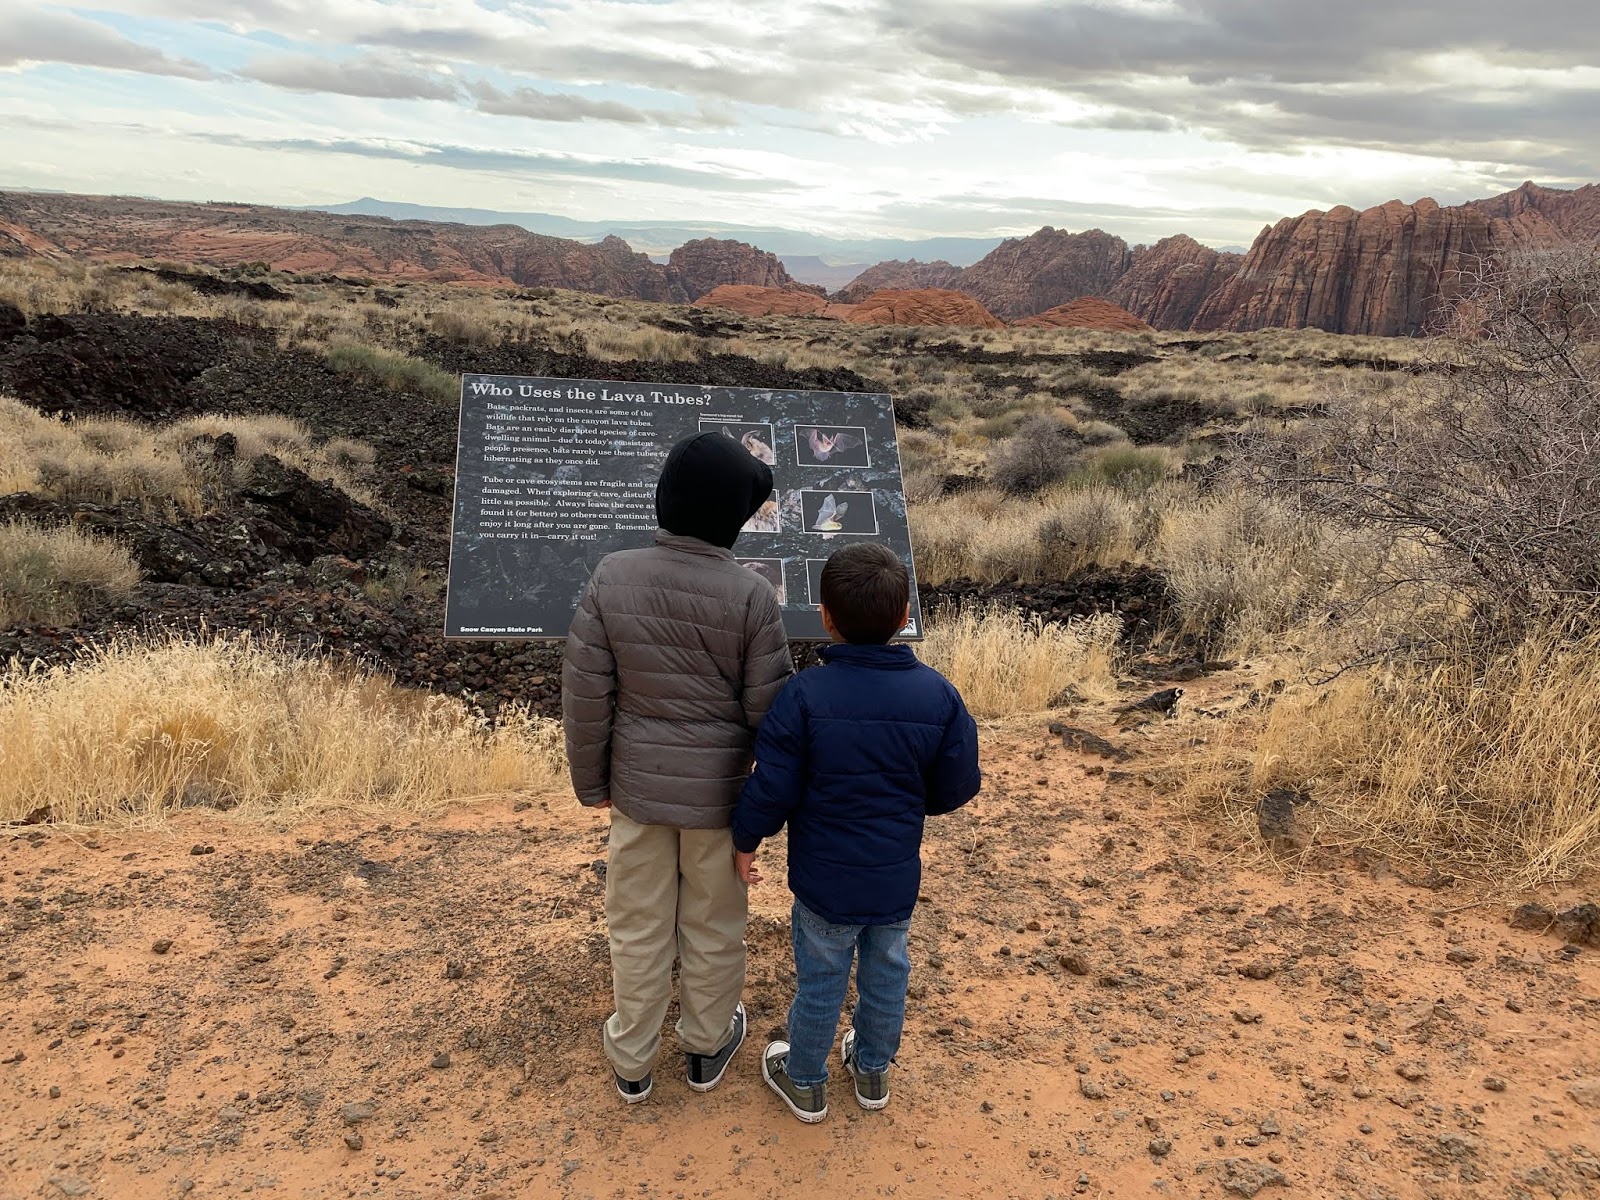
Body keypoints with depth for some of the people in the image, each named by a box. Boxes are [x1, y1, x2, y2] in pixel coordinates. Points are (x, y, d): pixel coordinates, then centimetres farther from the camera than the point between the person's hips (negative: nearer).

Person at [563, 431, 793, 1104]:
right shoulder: (751, 596, -19)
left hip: (638, 787, 2)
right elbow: (769, 707, -12)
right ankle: (707, 1049, 40)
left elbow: (586, 692, -8)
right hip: (720, 791, -1)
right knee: (712, 926, 19)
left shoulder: (612, 577, -13)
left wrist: (591, 779, 6)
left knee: (638, 926, 18)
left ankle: (632, 1062, 36)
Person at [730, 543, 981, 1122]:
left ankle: (805, 1082, 38)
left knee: (820, 981, 16)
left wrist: (745, 841, 1)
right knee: (886, 972, 23)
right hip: (898, 879, 3)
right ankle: (872, 1070, 45)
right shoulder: (938, 695, -13)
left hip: (825, 881, -3)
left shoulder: (804, 694, -22)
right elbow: (958, 787, -4)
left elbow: (772, 788, -17)